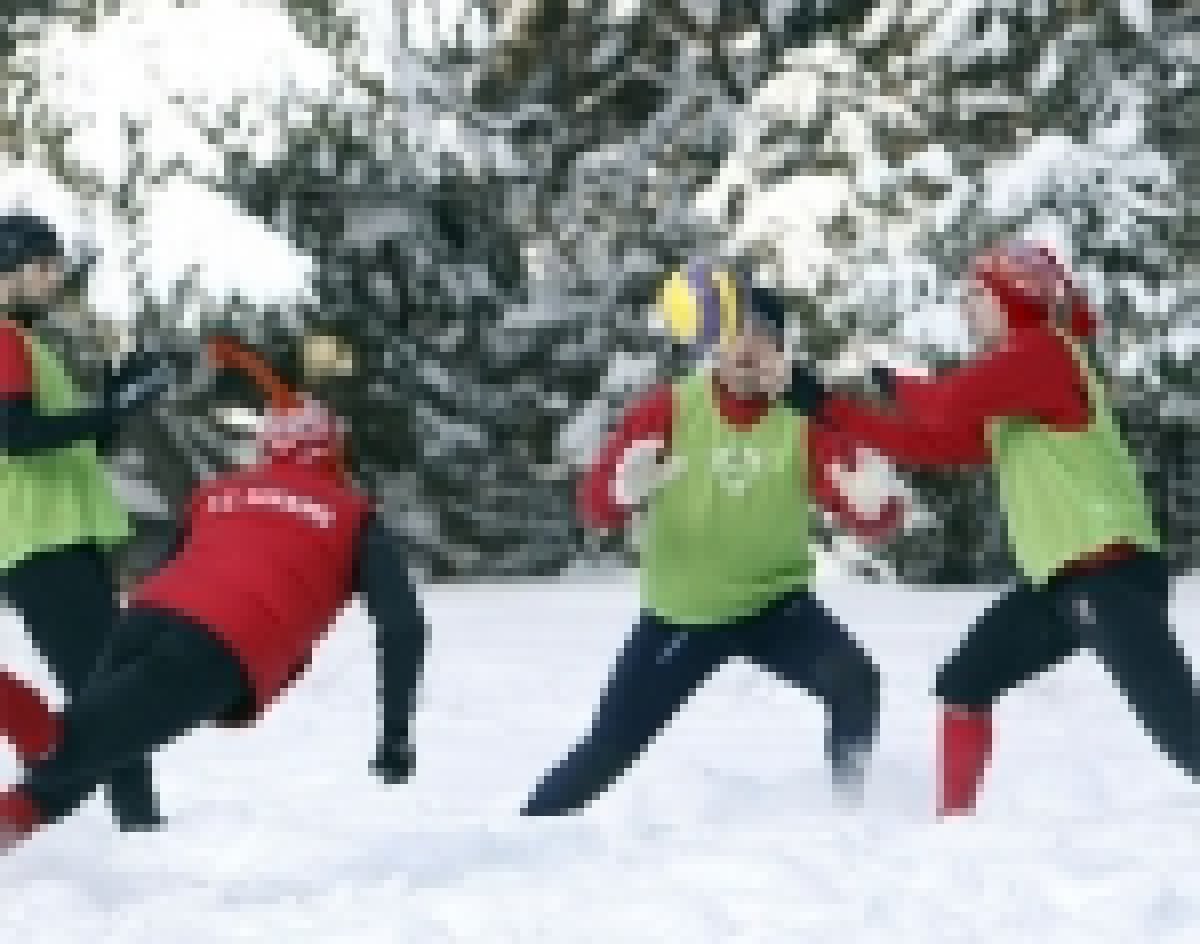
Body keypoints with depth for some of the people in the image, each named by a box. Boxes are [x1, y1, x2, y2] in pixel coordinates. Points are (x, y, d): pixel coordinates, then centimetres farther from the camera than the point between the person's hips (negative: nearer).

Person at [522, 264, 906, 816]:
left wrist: (877, 499, -42)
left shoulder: (803, 420, -15)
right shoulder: (669, 410, -17)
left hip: (775, 602, 0)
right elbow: (596, 507, -21)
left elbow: (872, 520, -18)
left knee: (855, 684, -24)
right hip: (682, 614, 0)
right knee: (608, 749, -2)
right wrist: (629, 485, -44)